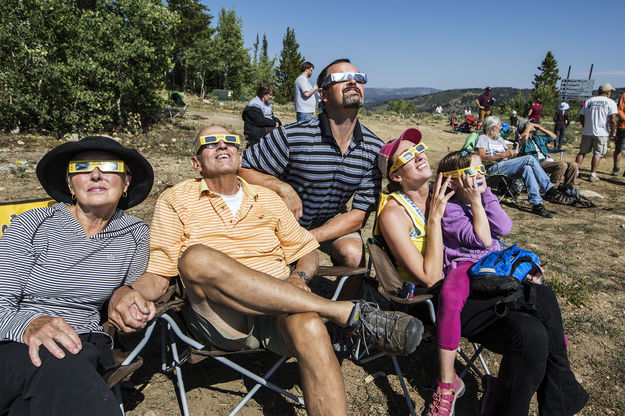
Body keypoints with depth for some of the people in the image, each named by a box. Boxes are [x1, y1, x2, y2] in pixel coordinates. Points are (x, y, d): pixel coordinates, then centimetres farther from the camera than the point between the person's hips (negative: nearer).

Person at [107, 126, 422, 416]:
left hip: (279, 311, 1)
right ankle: (350, 312, -31)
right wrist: (128, 294, -17)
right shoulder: (176, 200, 12)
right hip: (219, 319, -1)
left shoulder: (267, 199, 20)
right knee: (196, 257, -34)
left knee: (308, 326, -36)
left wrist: (299, 277, -2)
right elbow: (157, 275, 7)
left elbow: (307, 253, 22)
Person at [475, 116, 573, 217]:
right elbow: (482, 157, -9)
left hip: (505, 165, 7)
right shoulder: (483, 138, 8)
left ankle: (536, 204, -31)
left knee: (527, 168, -26)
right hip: (493, 168, -7)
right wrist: (503, 155, -16)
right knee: (530, 159, -23)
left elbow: (509, 156, 24)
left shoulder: (500, 139, 33)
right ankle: (549, 191, -21)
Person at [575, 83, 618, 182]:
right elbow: (612, 120, -12)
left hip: (587, 132, 3)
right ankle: (593, 175, 0)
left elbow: (581, 118, 9)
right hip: (601, 133, -3)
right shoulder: (610, 102, -4)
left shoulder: (589, 101, 7)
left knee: (582, 152, 11)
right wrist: (613, 132, -2)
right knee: (597, 154, 2)